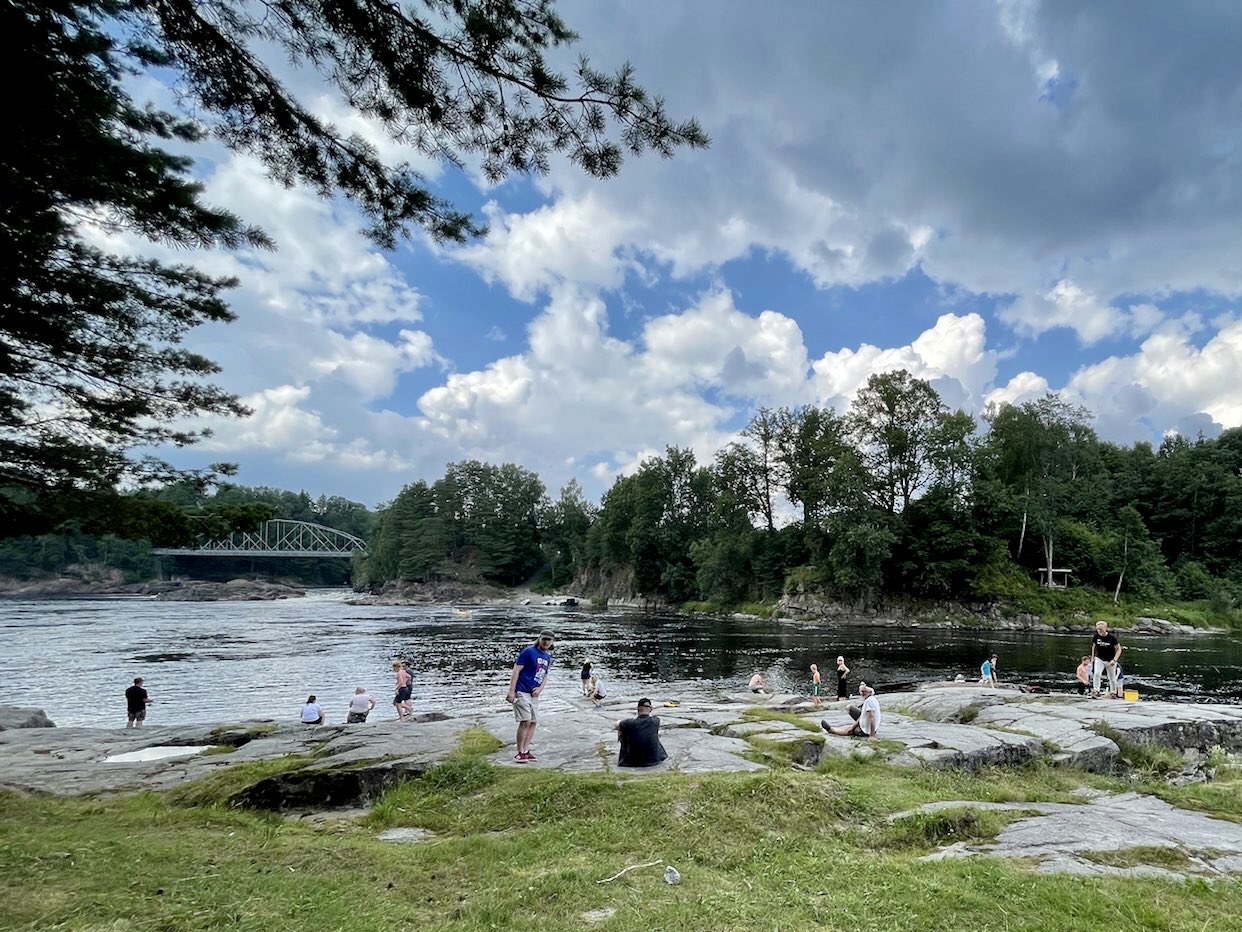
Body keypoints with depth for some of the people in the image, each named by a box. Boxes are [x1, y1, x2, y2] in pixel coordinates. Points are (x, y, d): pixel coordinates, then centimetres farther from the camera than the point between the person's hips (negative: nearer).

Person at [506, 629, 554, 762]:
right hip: (522, 692, -8)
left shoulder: (547, 657, 11)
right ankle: (520, 753, -3)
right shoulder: (528, 651, -12)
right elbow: (516, 670, -14)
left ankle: (526, 751, 16)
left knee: (533, 722, 8)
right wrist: (511, 691, -19)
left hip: (534, 693, 8)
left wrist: (540, 689, -1)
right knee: (526, 721, -13)